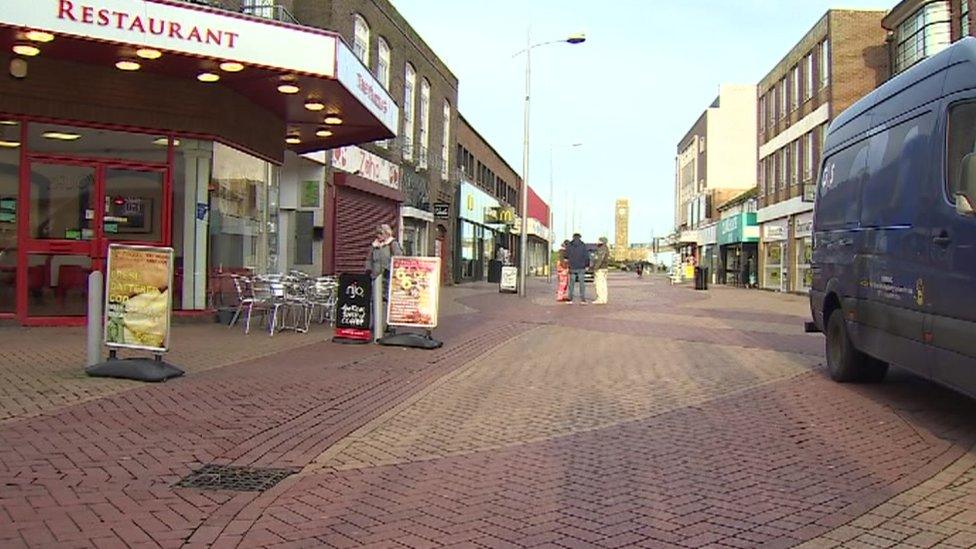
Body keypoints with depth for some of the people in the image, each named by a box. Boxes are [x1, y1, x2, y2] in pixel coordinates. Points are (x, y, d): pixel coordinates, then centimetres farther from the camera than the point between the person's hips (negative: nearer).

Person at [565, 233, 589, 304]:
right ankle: (582, 299, -2)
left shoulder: (569, 246, 0)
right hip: (581, 268, -1)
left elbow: (566, 256, 5)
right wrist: (587, 265, 6)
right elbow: (587, 257, -5)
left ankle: (570, 299, 11)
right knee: (582, 284, 2)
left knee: (571, 284, 11)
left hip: (572, 268, 1)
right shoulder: (583, 246, -4)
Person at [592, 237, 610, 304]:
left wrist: (595, 267, -22)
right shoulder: (605, 249, 16)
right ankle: (604, 299, 9)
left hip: (599, 269, -10)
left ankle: (600, 300, -9)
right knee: (603, 284, 9)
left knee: (599, 284, -8)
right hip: (604, 268, 10)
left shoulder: (601, 249, -17)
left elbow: (600, 259, -25)